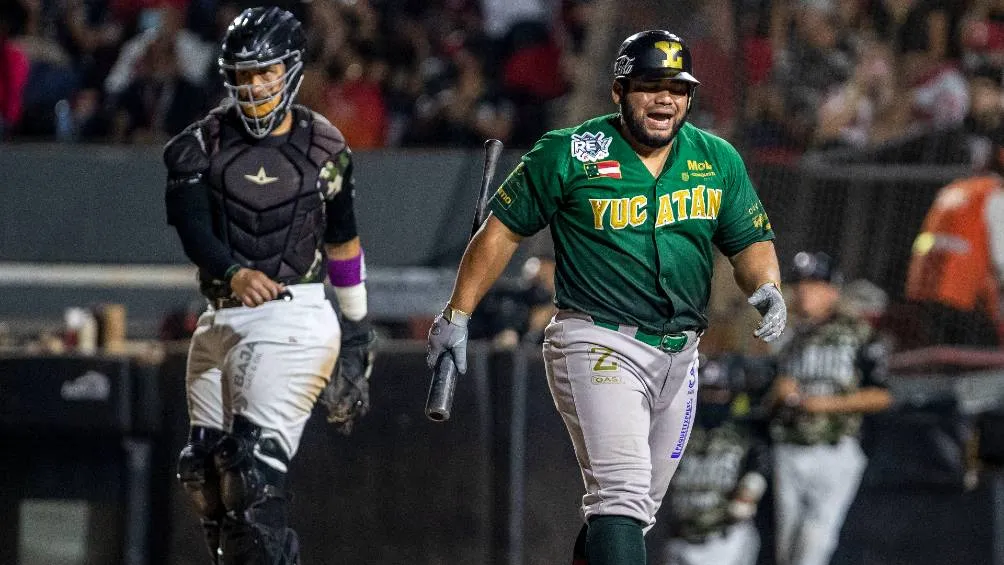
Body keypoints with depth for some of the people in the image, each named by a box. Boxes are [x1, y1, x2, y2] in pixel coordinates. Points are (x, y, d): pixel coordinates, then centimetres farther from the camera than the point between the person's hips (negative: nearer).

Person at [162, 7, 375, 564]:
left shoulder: (323, 148, 4)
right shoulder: (203, 145, 3)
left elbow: (342, 242, 15)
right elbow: (192, 226, -13)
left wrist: (357, 336, 17)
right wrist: (234, 273, -34)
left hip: (294, 317, -4)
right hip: (223, 320, 4)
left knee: (255, 471, -17)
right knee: (205, 471, 7)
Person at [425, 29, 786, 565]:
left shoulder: (718, 161, 8)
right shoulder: (569, 154, -5)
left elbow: (752, 241, 12)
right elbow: (503, 229, 2)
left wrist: (766, 289, -11)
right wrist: (456, 316, 0)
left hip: (678, 354, 6)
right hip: (597, 344, -6)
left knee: (634, 510, 14)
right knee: (621, 492, -23)